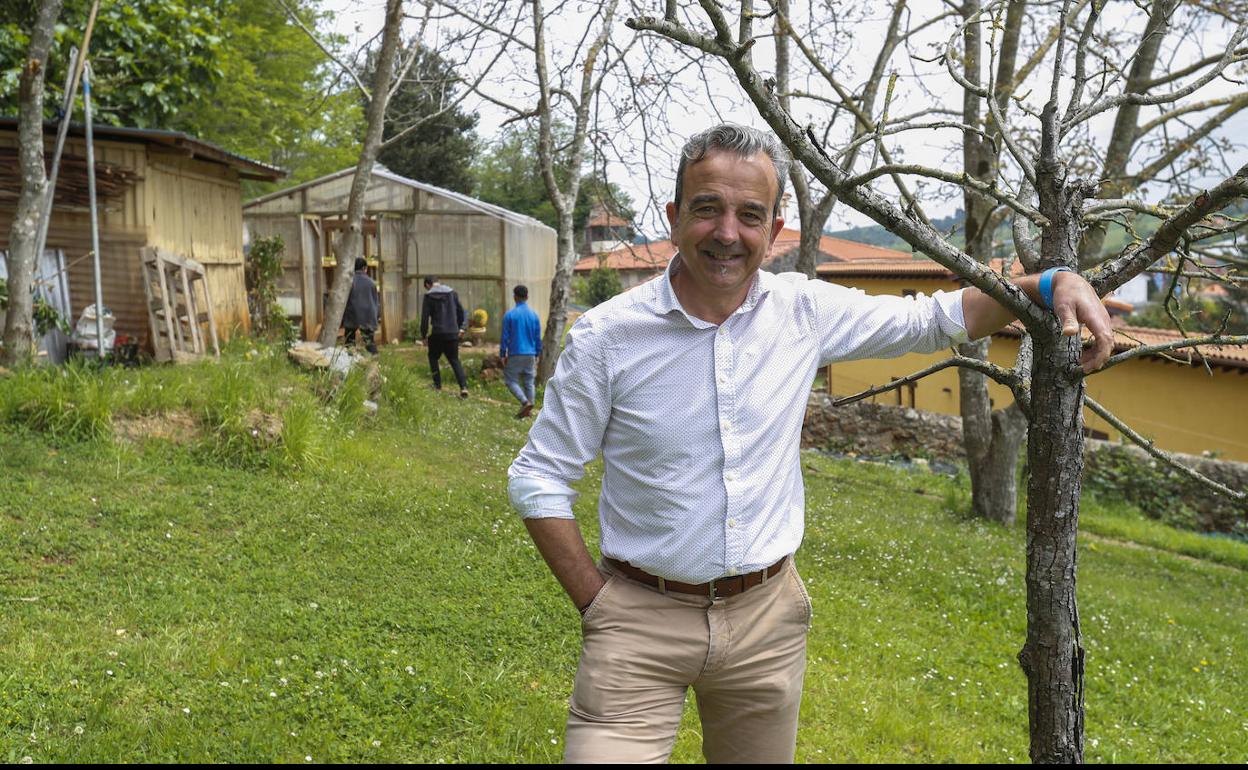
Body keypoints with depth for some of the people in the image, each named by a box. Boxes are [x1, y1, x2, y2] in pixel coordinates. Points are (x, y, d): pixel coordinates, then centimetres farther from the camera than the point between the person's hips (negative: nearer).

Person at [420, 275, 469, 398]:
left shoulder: (429, 296, -6)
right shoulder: (452, 292, 6)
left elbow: (425, 317, -6)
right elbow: (460, 311, 11)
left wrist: (424, 335, 3)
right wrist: (460, 327, 23)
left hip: (437, 333, -3)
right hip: (453, 333, 3)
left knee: (433, 357, 20)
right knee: (454, 360, 9)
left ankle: (437, 384, 19)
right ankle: (463, 386, -8)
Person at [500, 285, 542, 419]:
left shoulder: (509, 315, -8)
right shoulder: (534, 315, 2)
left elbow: (505, 337, -6)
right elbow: (538, 338, 6)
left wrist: (503, 355, 2)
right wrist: (537, 355, 16)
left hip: (515, 354, -4)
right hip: (530, 355, 4)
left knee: (511, 380, 5)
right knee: (529, 382, 11)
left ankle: (525, 402, -14)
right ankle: (529, 410, 11)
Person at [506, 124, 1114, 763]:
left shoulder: (806, 311, -3)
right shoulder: (607, 336, -12)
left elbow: (936, 317, 9)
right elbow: (538, 479, -5)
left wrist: (1055, 283, -4)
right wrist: (594, 600, -7)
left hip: (766, 616, 3)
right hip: (641, 622, -2)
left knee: (760, 754, 18)